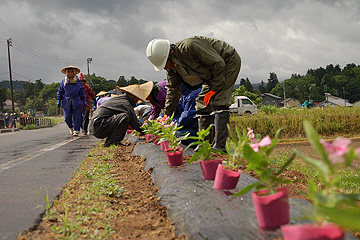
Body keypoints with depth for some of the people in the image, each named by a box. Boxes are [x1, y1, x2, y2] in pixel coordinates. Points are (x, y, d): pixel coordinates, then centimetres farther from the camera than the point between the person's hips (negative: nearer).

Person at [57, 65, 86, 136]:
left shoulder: (77, 81, 5)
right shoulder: (64, 81, 5)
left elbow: (82, 91, 11)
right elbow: (60, 91, 11)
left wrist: (84, 100, 8)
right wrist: (59, 100, 6)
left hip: (76, 102, -1)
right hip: (67, 103, 1)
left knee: (77, 117, -2)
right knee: (67, 117, 2)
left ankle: (76, 131, 8)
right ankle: (71, 127, 28)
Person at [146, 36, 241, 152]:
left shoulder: (189, 46, -35)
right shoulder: (172, 66, -8)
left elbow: (219, 63, -29)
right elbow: (173, 90, 5)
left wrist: (214, 89, -22)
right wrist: (167, 114, 7)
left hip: (229, 62, -8)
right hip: (214, 72, 9)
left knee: (219, 102, -20)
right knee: (203, 103, 0)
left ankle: (219, 146, -21)